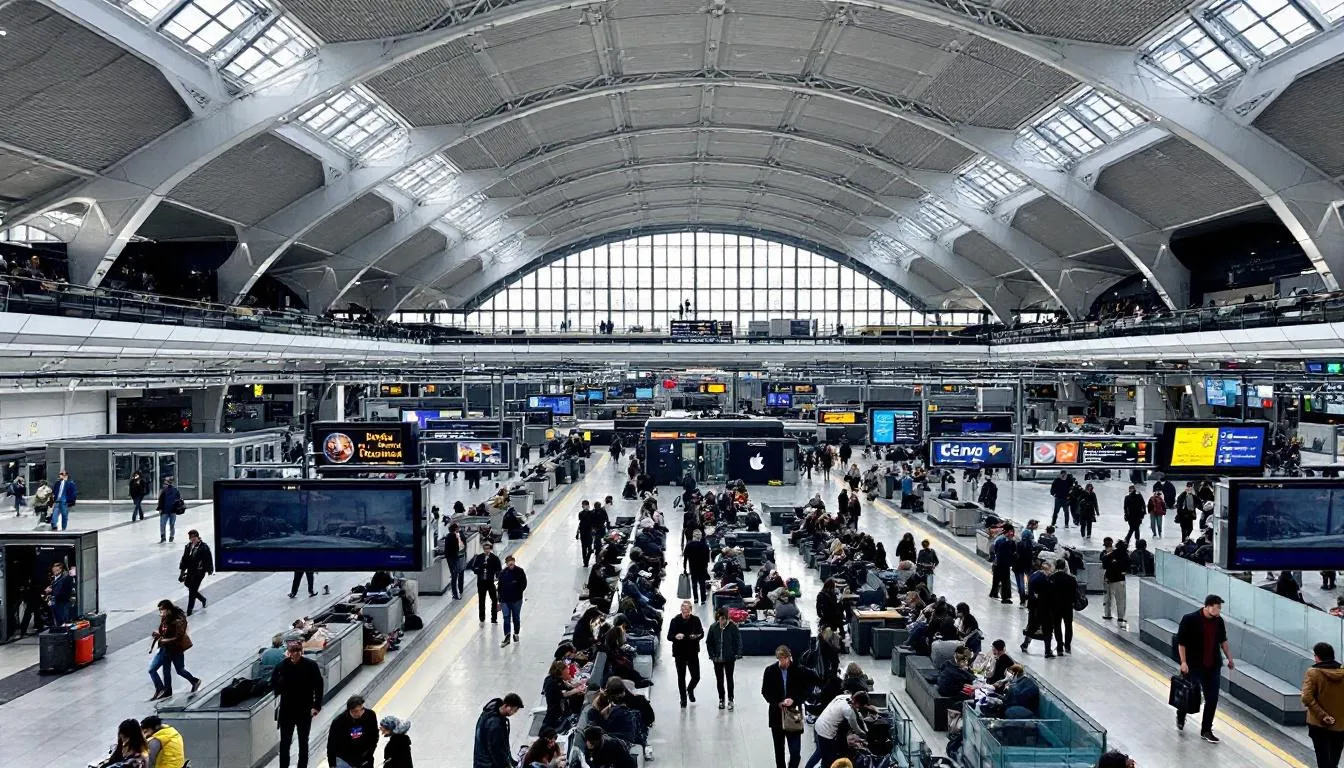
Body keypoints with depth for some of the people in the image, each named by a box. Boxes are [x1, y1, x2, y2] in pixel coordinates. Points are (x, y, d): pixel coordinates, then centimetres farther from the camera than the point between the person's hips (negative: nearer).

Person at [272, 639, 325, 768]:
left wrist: (316, 706, -10)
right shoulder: (281, 666, -11)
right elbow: (274, 686, 2)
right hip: (286, 710, 1)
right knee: (284, 742, 8)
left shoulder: (311, 666, -13)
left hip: (305, 711, 0)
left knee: (303, 742, 14)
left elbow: (319, 687, -6)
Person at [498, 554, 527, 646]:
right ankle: (507, 637, 1)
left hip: (517, 599, 0)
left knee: (516, 617, 13)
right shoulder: (503, 573, -5)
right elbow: (500, 586, -1)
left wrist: (519, 590, -14)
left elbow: (524, 583, 0)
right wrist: (500, 599, -2)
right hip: (506, 599, 0)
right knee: (506, 618, -1)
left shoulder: (519, 571, -7)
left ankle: (516, 634, 30)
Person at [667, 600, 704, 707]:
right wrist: (676, 636, -28)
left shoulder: (696, 619, -3)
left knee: (696, 677, 3)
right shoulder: (675, 620, -8)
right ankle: (683, 699, 22)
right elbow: (669, 636, -6)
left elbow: (702, 633, 5)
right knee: (681, 677, 7)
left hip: (693, 652, 1)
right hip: (680, 653, -1)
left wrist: (697, 636, -18)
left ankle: (690, 690, 36)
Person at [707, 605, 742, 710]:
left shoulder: (733, 627, -12)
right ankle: (721, 699, 26)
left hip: (729, 658, -2)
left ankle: (730, 700, 18)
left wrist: (737, 654, -12)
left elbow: (738, 641, -6)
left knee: (729, 679, 8)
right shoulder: (713, 627, -5)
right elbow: (709, 642, 3)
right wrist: (712, 655, -3)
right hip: (717, 659, 2)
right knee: (719, 679, 12)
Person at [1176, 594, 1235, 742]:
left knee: (1212, 699, 2)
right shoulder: (1190, 619, -17)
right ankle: (1180, 718, 42)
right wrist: (1183, 662, -17)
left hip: (1213, 666, 4)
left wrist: (1229, 658, 12)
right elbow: (1181, 642, -13)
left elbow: (1223, 641, 14)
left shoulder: (1219, 621, -1)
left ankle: (1206, 730, 14)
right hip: (1193, 666, -4)